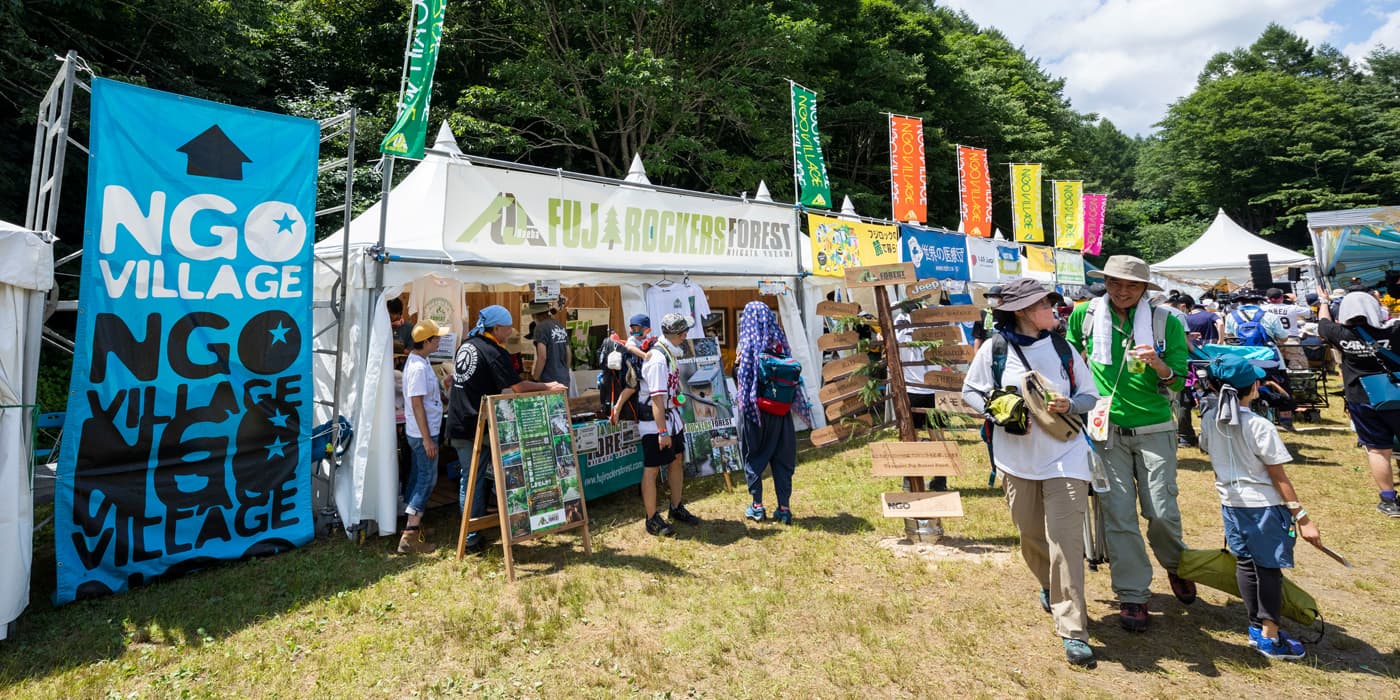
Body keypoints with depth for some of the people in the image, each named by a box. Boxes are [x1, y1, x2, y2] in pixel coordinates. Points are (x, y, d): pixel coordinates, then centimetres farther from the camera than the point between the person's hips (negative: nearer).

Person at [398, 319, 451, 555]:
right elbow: (416, 403, -24)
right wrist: (427, 439, -22)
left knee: (418, 477, 18)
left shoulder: (419, 361, 8)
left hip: (420, 432, 10)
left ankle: (412, 523, 31)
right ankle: (409, 535, -3)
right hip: (423, 434, -10)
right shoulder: (418, 367, -22)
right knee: (427, 479, -5)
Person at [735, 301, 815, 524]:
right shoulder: (780, 342, 1)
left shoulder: (748, 345, -11)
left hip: (753, 410, -3)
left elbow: (741, 381, -11)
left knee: (753, 456, 11)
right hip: (779, 411, 4)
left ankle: (757, 506, 16)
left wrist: (736, 362, 2)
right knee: (781, 457, 11)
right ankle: (784, 508, 13)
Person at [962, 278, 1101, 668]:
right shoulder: (994, 349, -5)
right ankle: (1049, 586, 45)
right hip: (1017, 457, 0)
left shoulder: (1062, 348, 0)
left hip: (1064, 456, 0)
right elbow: (970, 391, 4)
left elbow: (1090, 396, 7)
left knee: (1066, 541, -7)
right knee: (1031, 536, 15)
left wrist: (1069, 405, -16)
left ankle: (1072, 631, 2)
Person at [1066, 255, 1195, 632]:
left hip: (1154, 430, 0)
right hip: (1106, 430, 0)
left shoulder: (1165, 322, -2)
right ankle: (1132, 595, 15)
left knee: (1162, 511, 3)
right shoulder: (1085, 315, 1)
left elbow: (1178, 380, -2)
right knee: (1118, 514, 1)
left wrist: (1158, 364, -22)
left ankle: (1176, 566, 36)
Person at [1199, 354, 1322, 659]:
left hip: (1230, 504, 5)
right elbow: (1279, 477, -15)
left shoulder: (1210, 418, -3)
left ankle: (1257, 628, 25)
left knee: (1245, 563, 15)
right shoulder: (1260, 426, -19)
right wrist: (1301, 517, -8)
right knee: (1269, 568, 5)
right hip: (1263, 505, -5)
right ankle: (1269, 636, 12)